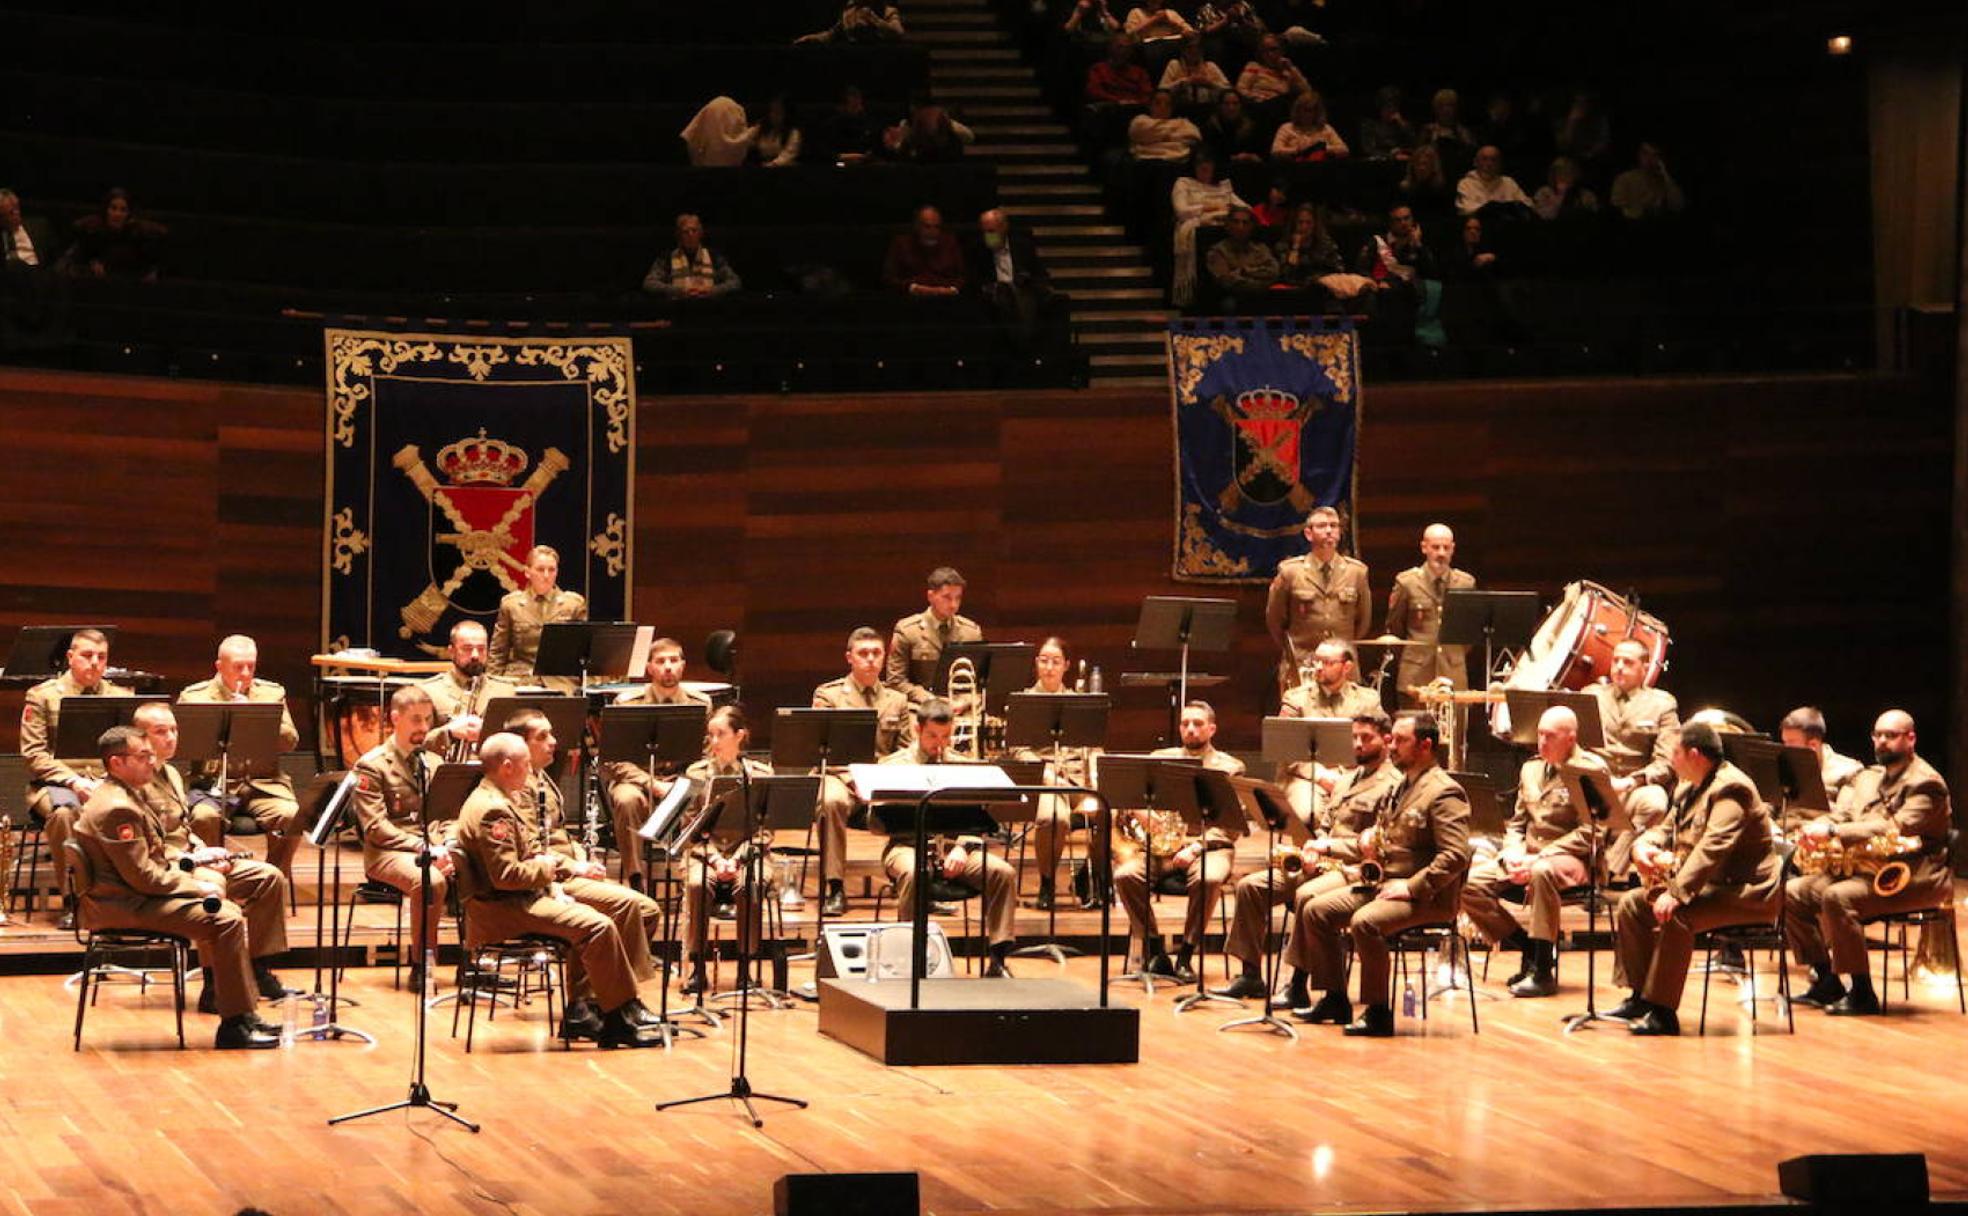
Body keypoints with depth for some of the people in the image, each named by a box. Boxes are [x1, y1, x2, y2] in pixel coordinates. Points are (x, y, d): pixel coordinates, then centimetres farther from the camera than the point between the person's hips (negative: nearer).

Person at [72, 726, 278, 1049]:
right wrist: (200, 887, -12)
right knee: (225, 921, -20)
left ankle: (244, 1013, 11)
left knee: (231, 912, 11)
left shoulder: (121, 795, 15)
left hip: (134, 897, 11)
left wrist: (188, 867, 7)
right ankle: (234, 1025, -16)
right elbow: (143, 877, -22)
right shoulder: (117, 809, -21)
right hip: (124, 907, -11)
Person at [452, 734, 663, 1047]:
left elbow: (525, 854, 23)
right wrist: (550, 866, -11)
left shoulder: (497, 800, 16)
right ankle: (620, 1017, -11)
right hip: (501, 909, -11)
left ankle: (579, 1010, 13)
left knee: (586, 921, 16)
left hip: (513, 900, 11)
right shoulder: (493, 810, -20)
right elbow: (506, 874, -26)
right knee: (598, 926, -17)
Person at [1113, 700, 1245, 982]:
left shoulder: (1229, 768, 9)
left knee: (1208, 880, -37)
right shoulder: (1160, 758, 18)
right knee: (1125, 876, -26)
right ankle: (1155, 952, -12)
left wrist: (1195, 848, -16)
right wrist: (1138, 811, -11)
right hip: (1161, 846, 2)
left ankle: (1185, 955, -20)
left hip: (1209, 846, -2)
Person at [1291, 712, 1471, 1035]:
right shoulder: (1403, 785, 17)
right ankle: (1335, 1000, 8)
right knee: (1315, 911, 1)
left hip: (1425, 897, -10)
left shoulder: (1444, 793, -14)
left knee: (1364, 921, -33)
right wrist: (1368, 837, 7)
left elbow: (1455, 856, -23)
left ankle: (1378, 1013, -22)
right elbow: (1381, 829, 31)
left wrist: (1411, 887, -24)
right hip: (1382, 883, 10)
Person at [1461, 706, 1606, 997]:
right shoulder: (1531, 769, 17)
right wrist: (1513, 853, -3)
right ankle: (1527, 947, -1)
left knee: (1542, 874, -41)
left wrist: (1539, 858, -19)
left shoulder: (1591, 769, -6)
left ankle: (1543, 970, -31)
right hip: (1527, 854, 7)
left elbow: (1588, 833, -13)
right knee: (1469, 883, -15)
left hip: (1571, 859, -7)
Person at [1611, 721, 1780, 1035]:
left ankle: (1662, 1013, -27)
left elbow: (1714, 846, -29)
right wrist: (1643, 846, -6)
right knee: (1630, 905, 3)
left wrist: (1677, 893, -36)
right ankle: (1641, 997, 7)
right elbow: (1667, 829, 20)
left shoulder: (1731, 788, -18)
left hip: (1745, 892, -10)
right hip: (1708, 886, 11)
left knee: (1676, 916, -33)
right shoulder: (1689, 788, 15)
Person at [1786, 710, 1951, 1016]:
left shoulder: (1925, 783, -8)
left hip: (1914, 875, -9)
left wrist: (1833, 832, -30)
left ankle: (1862, 994, -26)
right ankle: (1826, 982, 1)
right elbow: (1841, 815, 13)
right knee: (1793, 893, -6)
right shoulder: (1868, 778, 21)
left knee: (1838, 897, -33)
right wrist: (1815, 829, -14)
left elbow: (1896, 829, -22)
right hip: (1864, 867, 9)